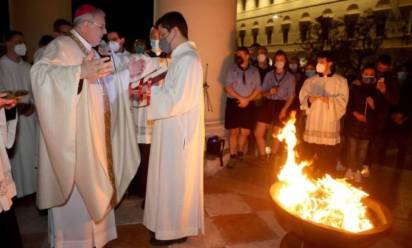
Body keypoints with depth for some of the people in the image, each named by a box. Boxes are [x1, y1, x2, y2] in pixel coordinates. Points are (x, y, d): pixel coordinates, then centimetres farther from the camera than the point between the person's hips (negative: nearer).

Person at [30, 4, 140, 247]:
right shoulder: (61, 46, -13)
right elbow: (41, 72, -33)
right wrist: (80, 71, -48)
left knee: (92, 185, 19)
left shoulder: (91, 52, 14)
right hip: (73, 136, -9)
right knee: (75, 190, 4)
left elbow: (106, 83, 21)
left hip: (95, 135, 9)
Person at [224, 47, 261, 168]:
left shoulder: (254, 71, 7)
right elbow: (227, 87, -5)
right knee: (233, 131, 2)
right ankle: (233, 156, 11)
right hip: (233, 103, -1)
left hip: (248, 104, 2)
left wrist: (247, 99, -12)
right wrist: (240, 98, -13)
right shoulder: (232, 69, 2)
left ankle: (240, 153, 28)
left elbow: (258, 89, 2)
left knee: (245, 132, 7)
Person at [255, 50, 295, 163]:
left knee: (277, 135, 4)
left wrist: (284, 109, -13)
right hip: (268, 104, 2)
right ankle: (262, 157, 11)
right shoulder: (269, 75, 10)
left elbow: (291, 96, -1)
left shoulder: (290, 77, 4)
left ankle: (271, 159, 20)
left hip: (281, 105, -2)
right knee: (258, 133, -5)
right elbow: (263, 92, 9)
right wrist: (269, 92, -14)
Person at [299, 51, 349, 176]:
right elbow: (302, 96, 9)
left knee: (329, 158, -1)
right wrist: (309, 99, -13)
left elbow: (342, 100, -2)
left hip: (330, 123, -2)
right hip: (313, 122, 2)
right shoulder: (310, 80, 15)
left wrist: (329, 100, -19)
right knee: (310, 155, 2)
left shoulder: (340, 81, 7)